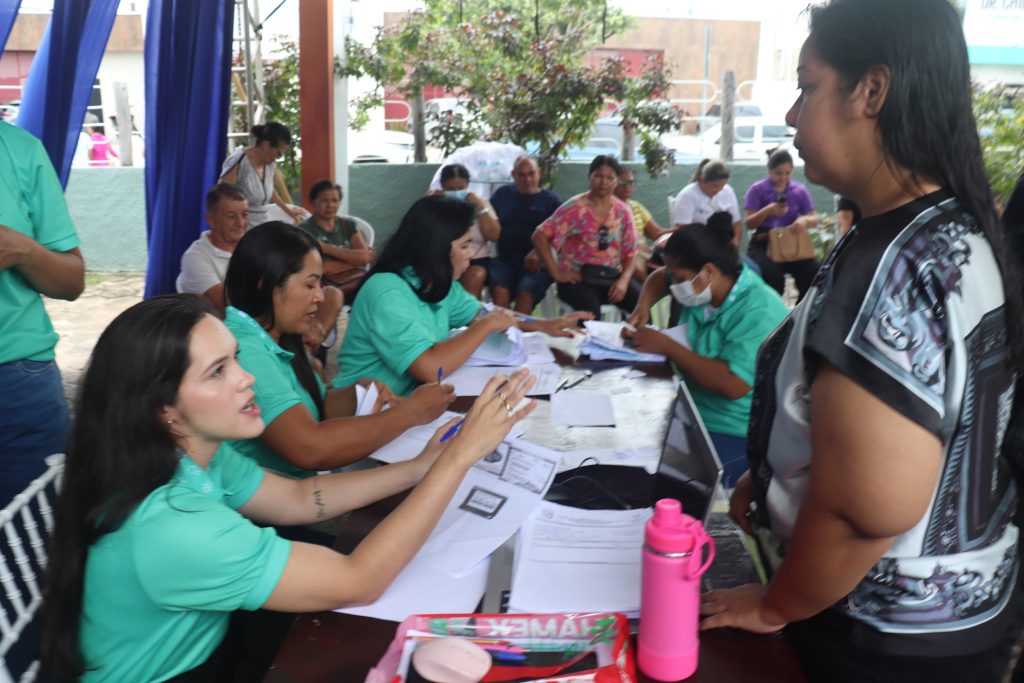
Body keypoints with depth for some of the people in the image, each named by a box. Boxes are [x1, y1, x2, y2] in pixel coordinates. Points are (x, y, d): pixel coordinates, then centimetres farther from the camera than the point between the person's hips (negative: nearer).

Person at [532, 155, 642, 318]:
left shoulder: (623, 212, 10)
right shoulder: (574, 208, -1)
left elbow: (631, 252, 10)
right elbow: (540, 235, -6)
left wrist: (624, 280, -9)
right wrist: (556, 273, -11)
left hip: (613, 277, 4)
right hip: (578, 278, -3)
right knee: (591, 311, -35)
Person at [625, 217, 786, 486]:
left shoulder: (759, 314, -22)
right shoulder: (703, 286, 3)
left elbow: (734, 385, -31)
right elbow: (659, 277, 24)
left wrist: (667, 347, -24)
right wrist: (644, 305, 2)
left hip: (731, 435, -8)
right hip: (688, 411, 8)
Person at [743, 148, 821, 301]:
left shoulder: (799, 191, 9)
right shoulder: (757, 190, 2)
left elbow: (814, 218, 7)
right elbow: (749, 224, -3)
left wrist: (805, 220, -18)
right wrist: (767, 211, -22)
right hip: (763, 244, -3)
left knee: (814, 272, -24)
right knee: (773, 276, -35)